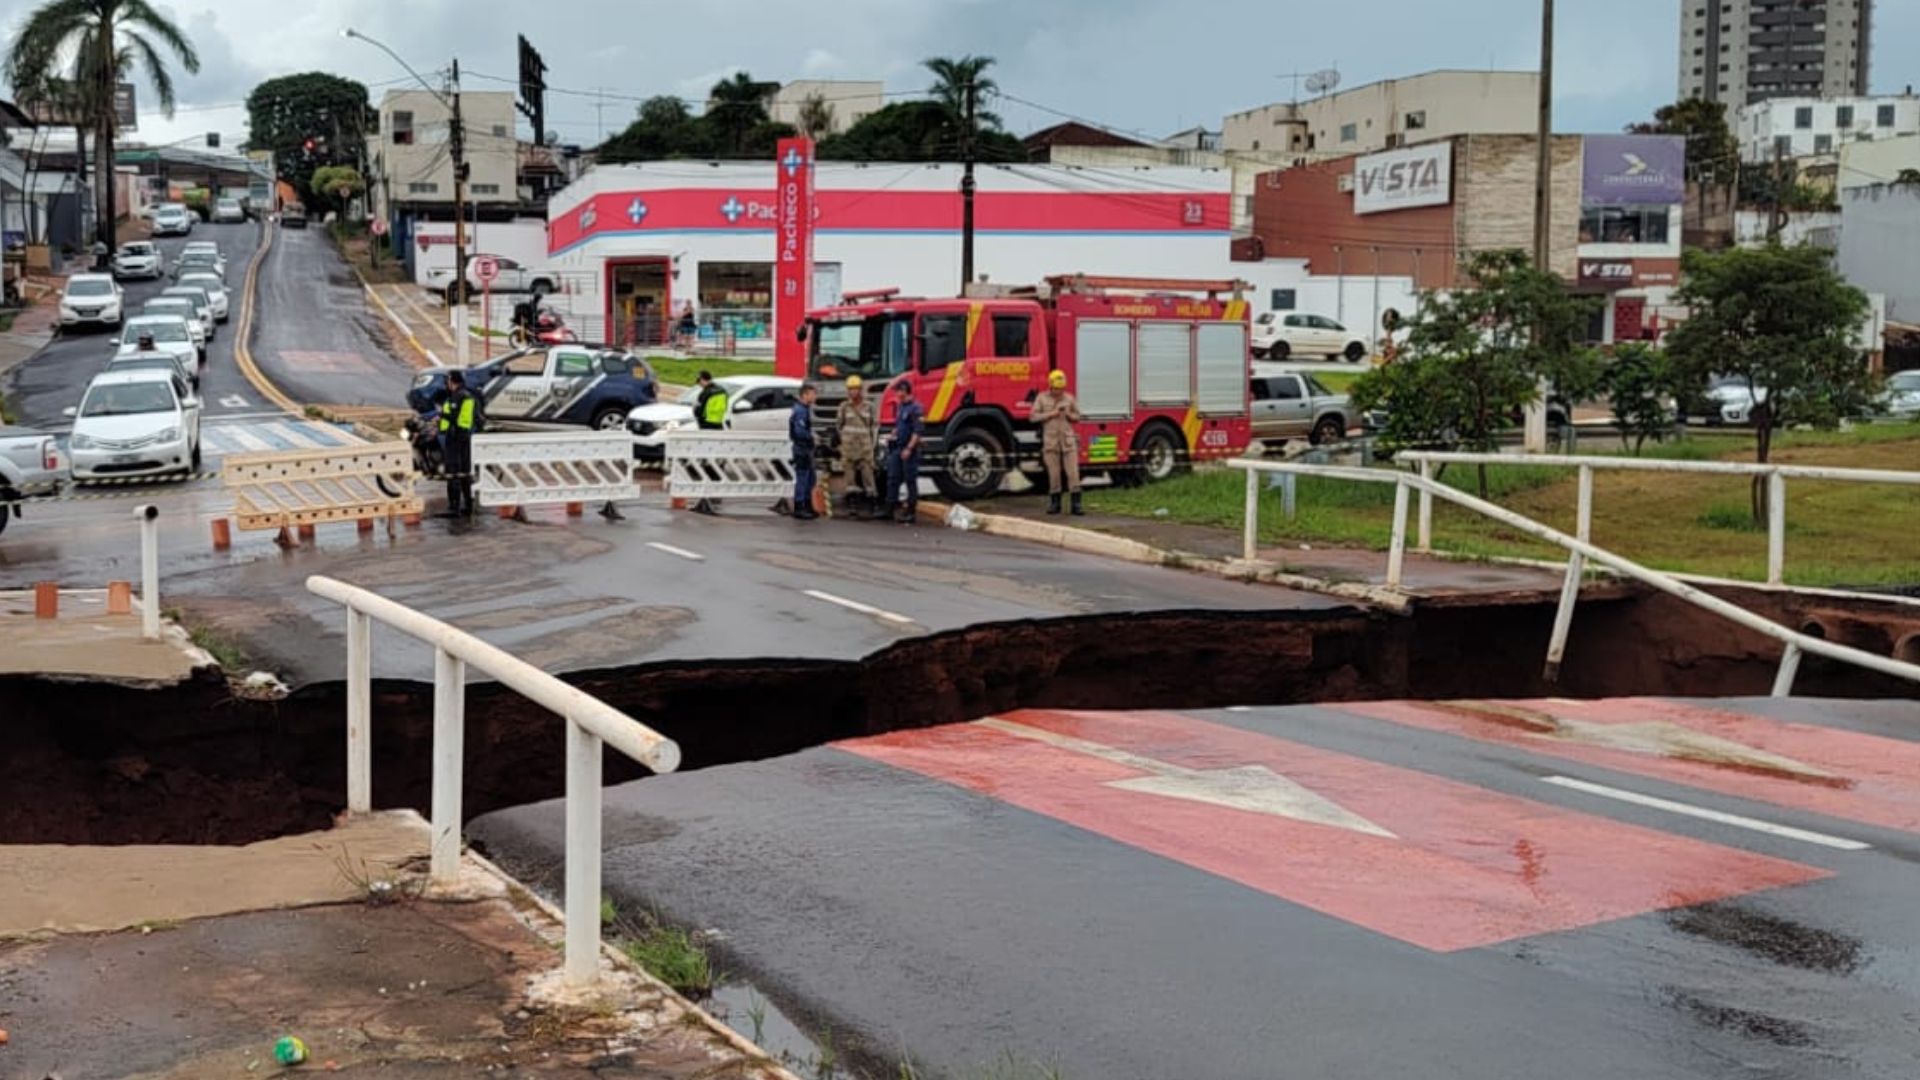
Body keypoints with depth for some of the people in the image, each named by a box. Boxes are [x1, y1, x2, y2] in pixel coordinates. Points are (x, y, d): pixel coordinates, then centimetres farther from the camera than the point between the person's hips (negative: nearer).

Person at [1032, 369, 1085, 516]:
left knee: (1073, 473, -5)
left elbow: (1078, 417, 14)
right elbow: (1034, 417, -2)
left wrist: (1069, 415, -7)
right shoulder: (1042, 398, 3)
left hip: (1068, 440, 1)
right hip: (1050, 440, -1)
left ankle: (1076, 505, -5)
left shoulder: (1069, 398, 7)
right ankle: (1055, 503, 14)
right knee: (1053, 474, 3)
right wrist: (1051, 414, -11)